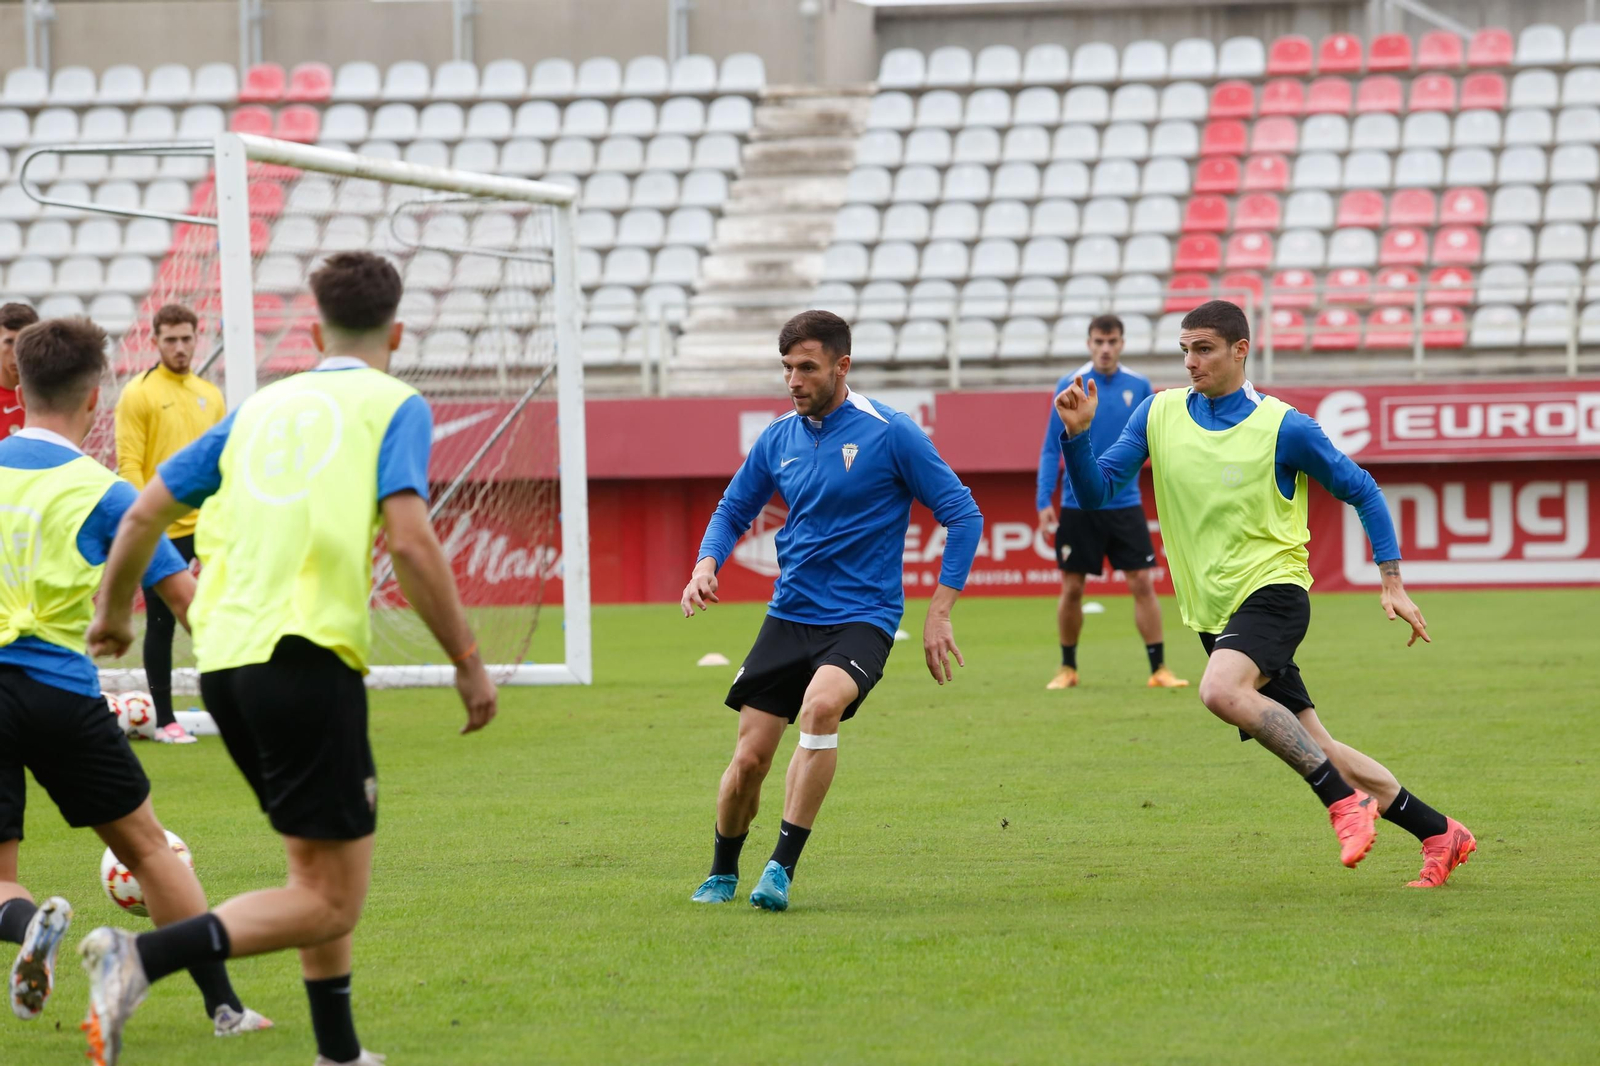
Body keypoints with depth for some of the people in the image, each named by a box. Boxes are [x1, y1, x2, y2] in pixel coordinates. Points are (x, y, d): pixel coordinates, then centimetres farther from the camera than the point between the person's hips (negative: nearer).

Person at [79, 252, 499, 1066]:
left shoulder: (261, 407, 20)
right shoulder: (393, 405, 4)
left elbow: (143, 513, 20)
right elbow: (409, 541, -11)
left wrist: (113, 612, 37)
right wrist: (467, 659, -4)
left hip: (225, 659, 7)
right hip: (308, 656, -7)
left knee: (317, 866, 21)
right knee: (332, 901, -4)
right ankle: (142, 958, -23)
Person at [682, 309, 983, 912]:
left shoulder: (888, 433, -8)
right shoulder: (778, 439, 6)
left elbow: (963, 515, -4)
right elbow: (734, 510, 21)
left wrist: (939, 613, -9)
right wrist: (706, 564, -1)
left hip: (862, 618, -5)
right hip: (789, 615, 5)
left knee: (821, 704, -34)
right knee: (749, 759, -1)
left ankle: (782, 867, -27)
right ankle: (722, 874, 26)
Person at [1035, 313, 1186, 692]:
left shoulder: (1138, 387, 2)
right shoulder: (1069, 387, -2)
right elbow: (1051, 449, 0)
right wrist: (1043, 501, -7)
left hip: (1125, 504, 1)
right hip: (1077, 506, -1)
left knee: (1142, 583, -5)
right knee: (1072, 588, 4)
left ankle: (1159, 668, 0)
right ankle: (1067, 668, 20)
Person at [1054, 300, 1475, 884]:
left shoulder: (1283, 428, -9)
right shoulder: (1158, 415, 4)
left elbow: (1361, 490, 1)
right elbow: (1096, 491, 2)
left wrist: (1392, 583, -4)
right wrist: (1077, 433, -16)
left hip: (1272, 592, -6)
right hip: (1214, 613, 6)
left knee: (1220, 690, -35)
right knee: (1317, 752, 6)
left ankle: (1344, 801, -26)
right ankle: (1439, 833, 18)